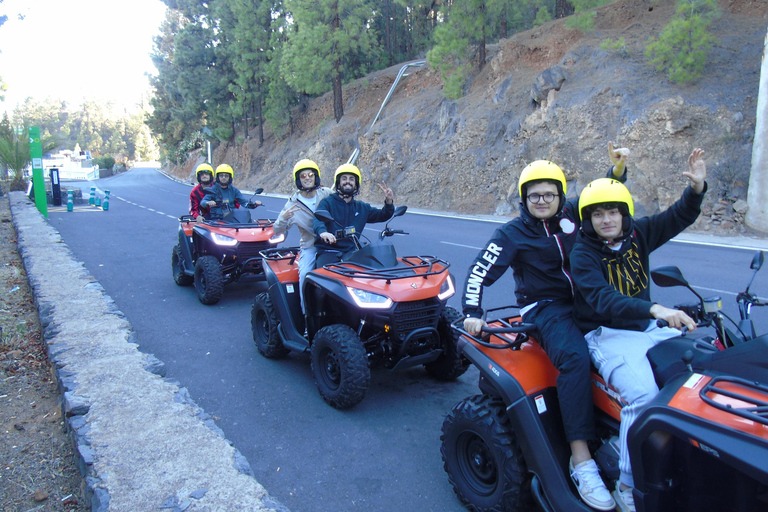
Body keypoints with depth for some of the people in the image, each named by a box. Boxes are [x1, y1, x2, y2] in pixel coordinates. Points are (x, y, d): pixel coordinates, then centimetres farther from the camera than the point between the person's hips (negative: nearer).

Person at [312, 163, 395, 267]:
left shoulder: (362, 207, 18)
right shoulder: (327, 202, 2)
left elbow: (383, 215, 21)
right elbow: (317, 220, -16)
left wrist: (389, 202, -1)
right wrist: (322, 231, -40)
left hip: (351, 252, 4)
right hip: (328, 252, -4)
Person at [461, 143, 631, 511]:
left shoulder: (571, 214, 8)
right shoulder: (513, 234, -4)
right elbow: (480, 272, -8)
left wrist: (618, 170, 6)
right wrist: (472, 313, -16)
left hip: (584, 302, 6)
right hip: (545, 309, -5)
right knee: (574, 357, -34)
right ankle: (581, 460, -32)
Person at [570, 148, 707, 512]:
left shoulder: (637, 234, 6)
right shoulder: (583, 253, -12)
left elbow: (679, 217, 11)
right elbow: (602, 299, -27)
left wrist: (697, 188, -9)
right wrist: (654, 309, -40)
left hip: (648, 329, 7)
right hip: (608, 335, -7)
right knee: (644, 394, -30)